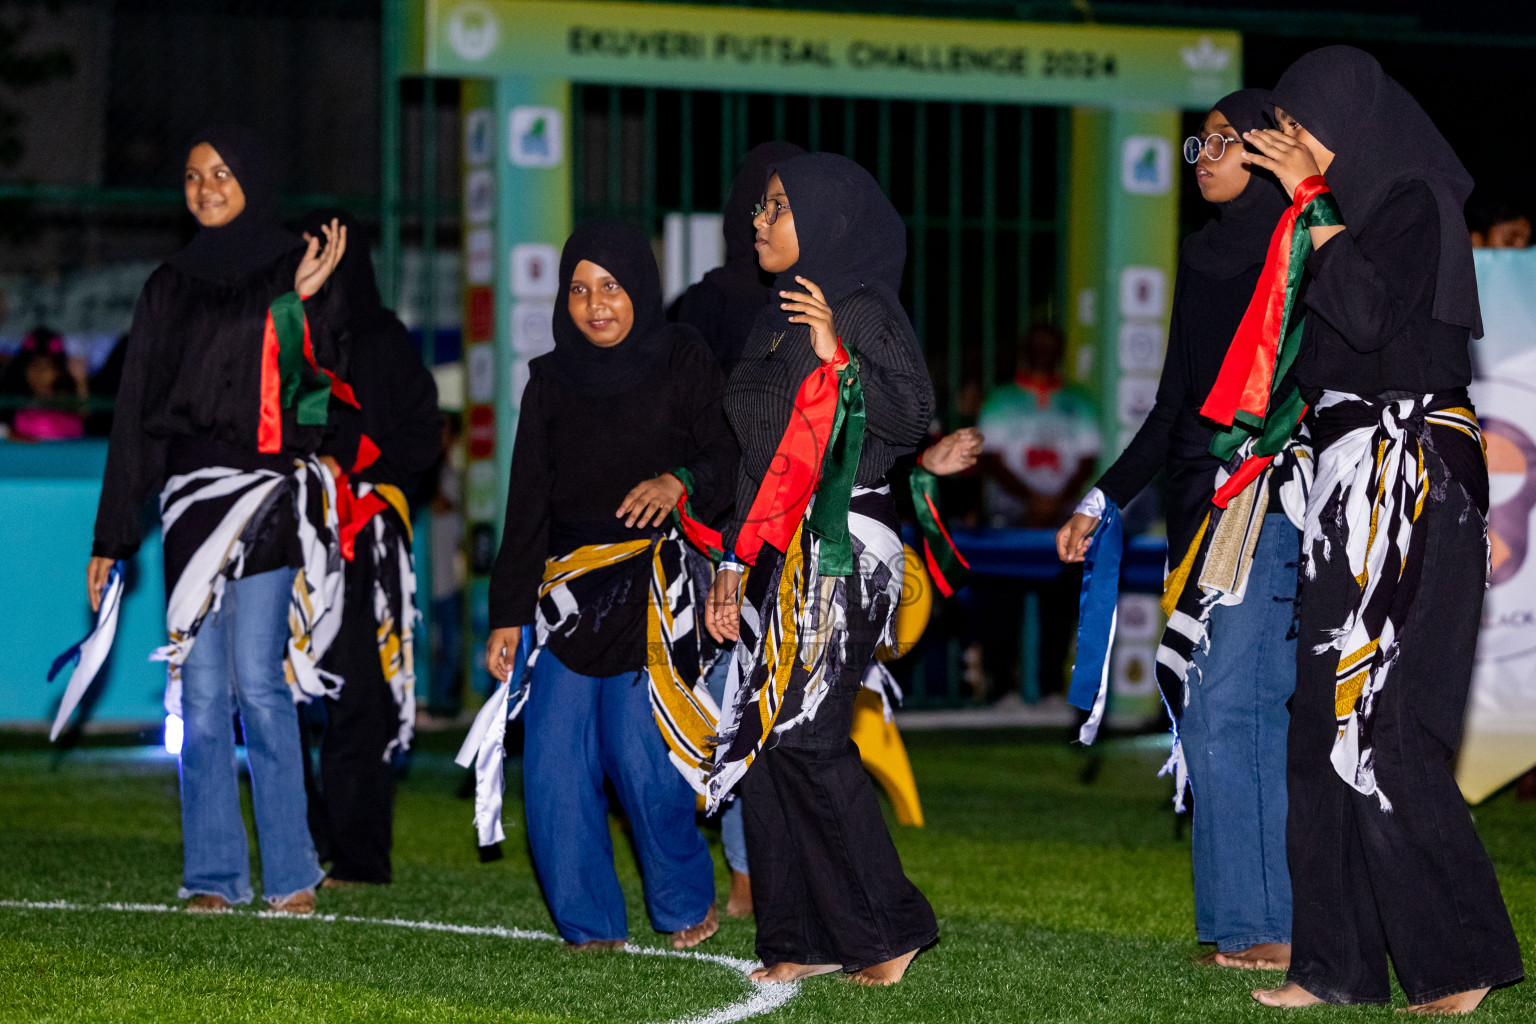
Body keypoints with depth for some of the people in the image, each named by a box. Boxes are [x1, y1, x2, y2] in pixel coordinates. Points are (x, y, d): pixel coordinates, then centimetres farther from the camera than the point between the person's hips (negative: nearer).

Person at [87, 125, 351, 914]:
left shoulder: (295, 267, 5)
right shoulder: (171, 286, 16)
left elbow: (315, 384, -4)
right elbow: (136, 410, 16)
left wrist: (302, 303, -20)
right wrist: (111, 536, 14)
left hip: (269, 492, -4)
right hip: (191, 494, 4)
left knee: (258, 685, -10)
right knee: (201, 694, 1)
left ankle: (291, 875, -5)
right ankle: (213, 875, 5)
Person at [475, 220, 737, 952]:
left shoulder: (683, 364, 3)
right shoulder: (550, 382, 12)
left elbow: (730, 461, -2)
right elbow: (526, 506, 14)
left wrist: (681, 482, -24)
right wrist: (507, 614, 10)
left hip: (656, 582, -4)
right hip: (569, 584, 4)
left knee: (639, 752, -12)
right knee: (553, 765, -5)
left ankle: (686, 905, 9)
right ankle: (590, 925, 5)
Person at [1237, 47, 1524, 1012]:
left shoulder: (1413, 203, -8)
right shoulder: (1365, 204, 19)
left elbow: (1369, 314, -23)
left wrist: (1312, 203, -15)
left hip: (1408, 483, -10)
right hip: (1356, 492, 10)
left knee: (1378, 726, -12)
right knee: (1327, 725, 7)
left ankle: (1459, 963, -8)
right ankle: (1342, 963, 9)